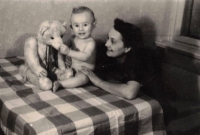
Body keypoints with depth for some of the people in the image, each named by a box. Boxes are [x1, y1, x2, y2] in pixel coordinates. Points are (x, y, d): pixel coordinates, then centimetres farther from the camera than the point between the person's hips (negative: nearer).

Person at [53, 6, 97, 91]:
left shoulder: (90, 42, -18)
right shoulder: (73, 39, 4)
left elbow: (85, 56, -34)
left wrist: (69, 52, -42)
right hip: (72, 67, 9)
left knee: (81, 78, -36)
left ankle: (60, 83, -36)